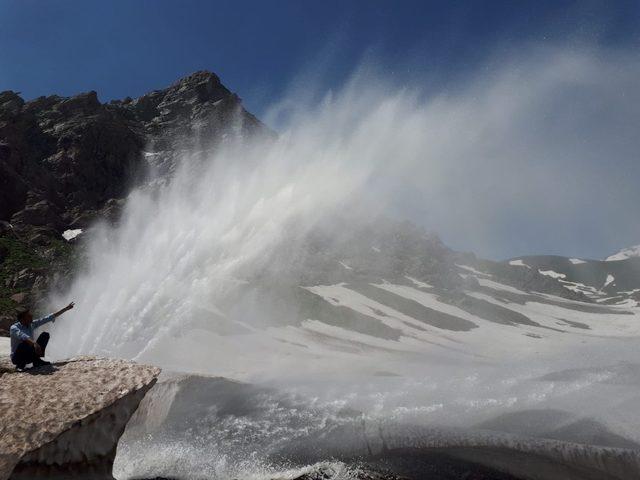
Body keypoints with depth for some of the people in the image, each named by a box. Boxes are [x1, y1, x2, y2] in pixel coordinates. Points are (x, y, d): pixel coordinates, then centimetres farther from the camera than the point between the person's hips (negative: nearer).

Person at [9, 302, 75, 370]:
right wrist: (34, 343, -58)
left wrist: (66, 309, 0)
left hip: (29, 356, 6)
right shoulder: (14, 328, -18)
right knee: (25, 343, -36)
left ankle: (36, 361, -10)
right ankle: (37, 361, -17)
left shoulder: (32, 324, 0)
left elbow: (48, 318, 1)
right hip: (17, 358, -6)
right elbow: (22, 336, -40)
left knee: (45, 335, -6)